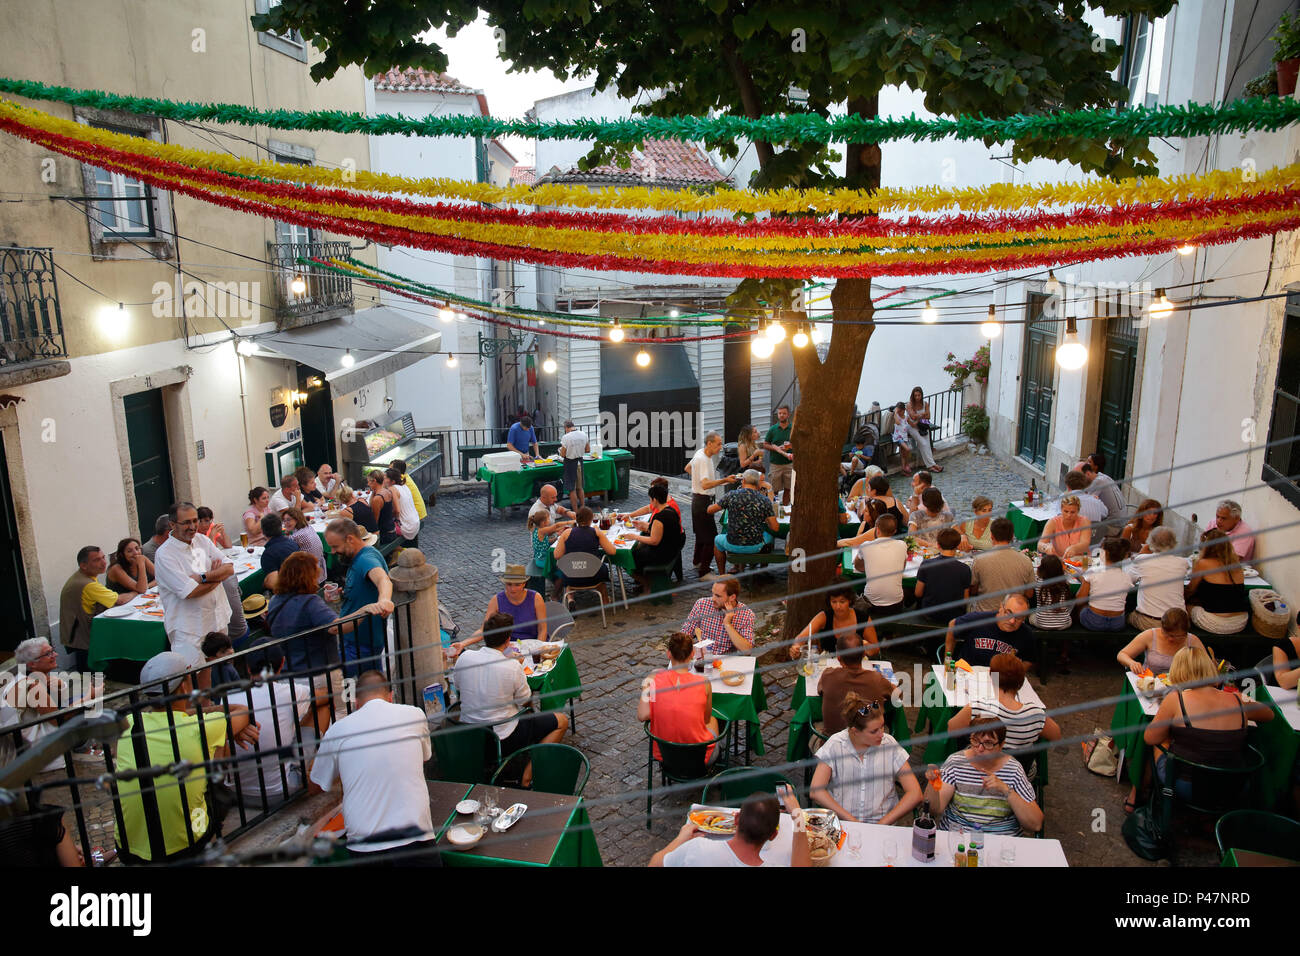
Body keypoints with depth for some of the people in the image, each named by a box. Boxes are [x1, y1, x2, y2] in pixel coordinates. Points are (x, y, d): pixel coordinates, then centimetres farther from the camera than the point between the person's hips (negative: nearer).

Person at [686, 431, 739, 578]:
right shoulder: (702, 460, -24)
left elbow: (688, 468, 26)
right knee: (711, 538, -11)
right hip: (702, 501, -11)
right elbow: (705, 485, -35)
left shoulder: (701, 453, 8)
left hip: (698, 500, 11)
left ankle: (698, 562, 42)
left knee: (702, 533, 25)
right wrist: (724, 480, -38)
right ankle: (703, 573, -9)